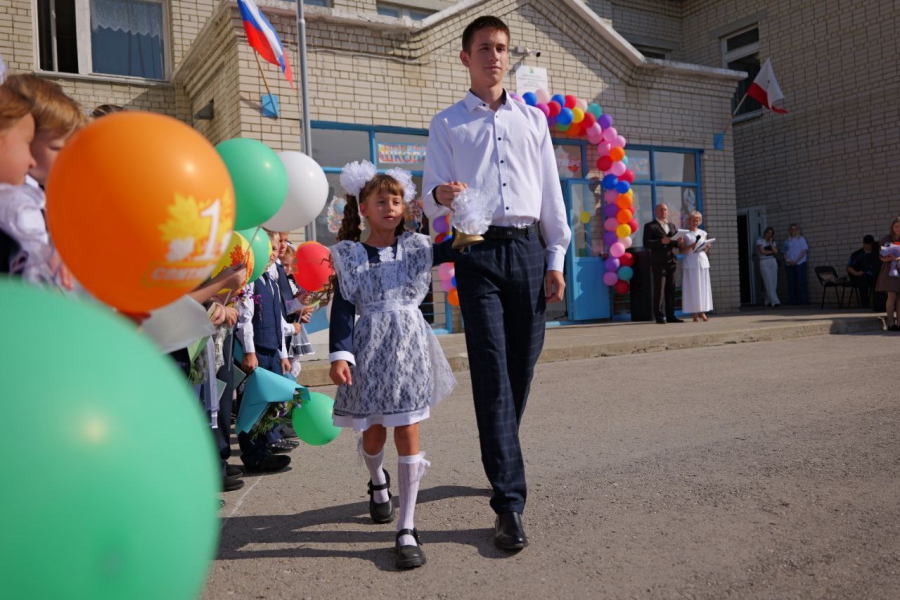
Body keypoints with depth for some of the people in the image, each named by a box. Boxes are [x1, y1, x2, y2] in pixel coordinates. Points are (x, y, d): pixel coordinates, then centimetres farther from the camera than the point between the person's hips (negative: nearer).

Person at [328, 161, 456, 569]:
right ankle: (378, 481, 48)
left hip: (410, 347, 0)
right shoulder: (349, 255, 2)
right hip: (369, 348, 0)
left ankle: (407, 529, 5)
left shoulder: (417, 248, 6)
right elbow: (342, 309, -1)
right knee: (373, 431, 10)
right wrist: (340, 355, -12)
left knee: (408, 433, -3)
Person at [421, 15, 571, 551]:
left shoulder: (534, 119, 19)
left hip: (528, 248, 3)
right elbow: (431, 197, 3)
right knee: (492, 372, -10)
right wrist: (441, 196, -22)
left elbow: (551, 192, 14)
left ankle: (502, 460, 26)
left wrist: (556, 258, 6)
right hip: (479, 251, -3)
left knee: (522, 368, 4)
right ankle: (510, 502, -9)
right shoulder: (447, 123, 12)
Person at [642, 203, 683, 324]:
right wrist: (661, 241, -22)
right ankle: (660, 316, -2)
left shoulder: (672, 226, 21)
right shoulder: (650, 226, 1)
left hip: (671, 262, 6)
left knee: (670, 290, 6)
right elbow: (646, 244, -10)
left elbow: (677, 242, 18)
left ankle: (670, 315, 10)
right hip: (658, 263, -6)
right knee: (659, 290, -5)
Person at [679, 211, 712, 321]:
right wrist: (691, 246, -18)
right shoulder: (685, 234, 3)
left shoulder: (703, 233, 14)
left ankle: (702, 312, 6)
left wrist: (707, 247, -4)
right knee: (693, 287, -5)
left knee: (703, 287, 2)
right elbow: (683, 251, -3)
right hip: (691, 263, -4)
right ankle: (695, 313, -3)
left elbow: (706, 251, 17)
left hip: (702, 261, 4)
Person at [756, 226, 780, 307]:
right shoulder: (760, 241, 3)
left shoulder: (773, 242, 17)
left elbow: (775, 251, 1)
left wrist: (770, 242, 0)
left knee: (774, 283, 0)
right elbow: (763, 251, -9)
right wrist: (771, 252, 3)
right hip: (764, 263, -5)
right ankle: (775, 302, -16)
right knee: (769, 283, -11)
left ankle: (768, 301, 10)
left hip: (773, 262, 5)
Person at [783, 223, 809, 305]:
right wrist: (787, 261, -7)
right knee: (791, 283, -1)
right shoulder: (787, 241, 15)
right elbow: (785, 252, 12)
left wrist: (796, 261, -10)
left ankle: (802, 300, -5)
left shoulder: (801, 239, 7)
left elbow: (804, 251, -1)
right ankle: (793, 300, 1)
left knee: (801, 282, -6)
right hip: (789, 264, 3)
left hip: (800, 263, -3)